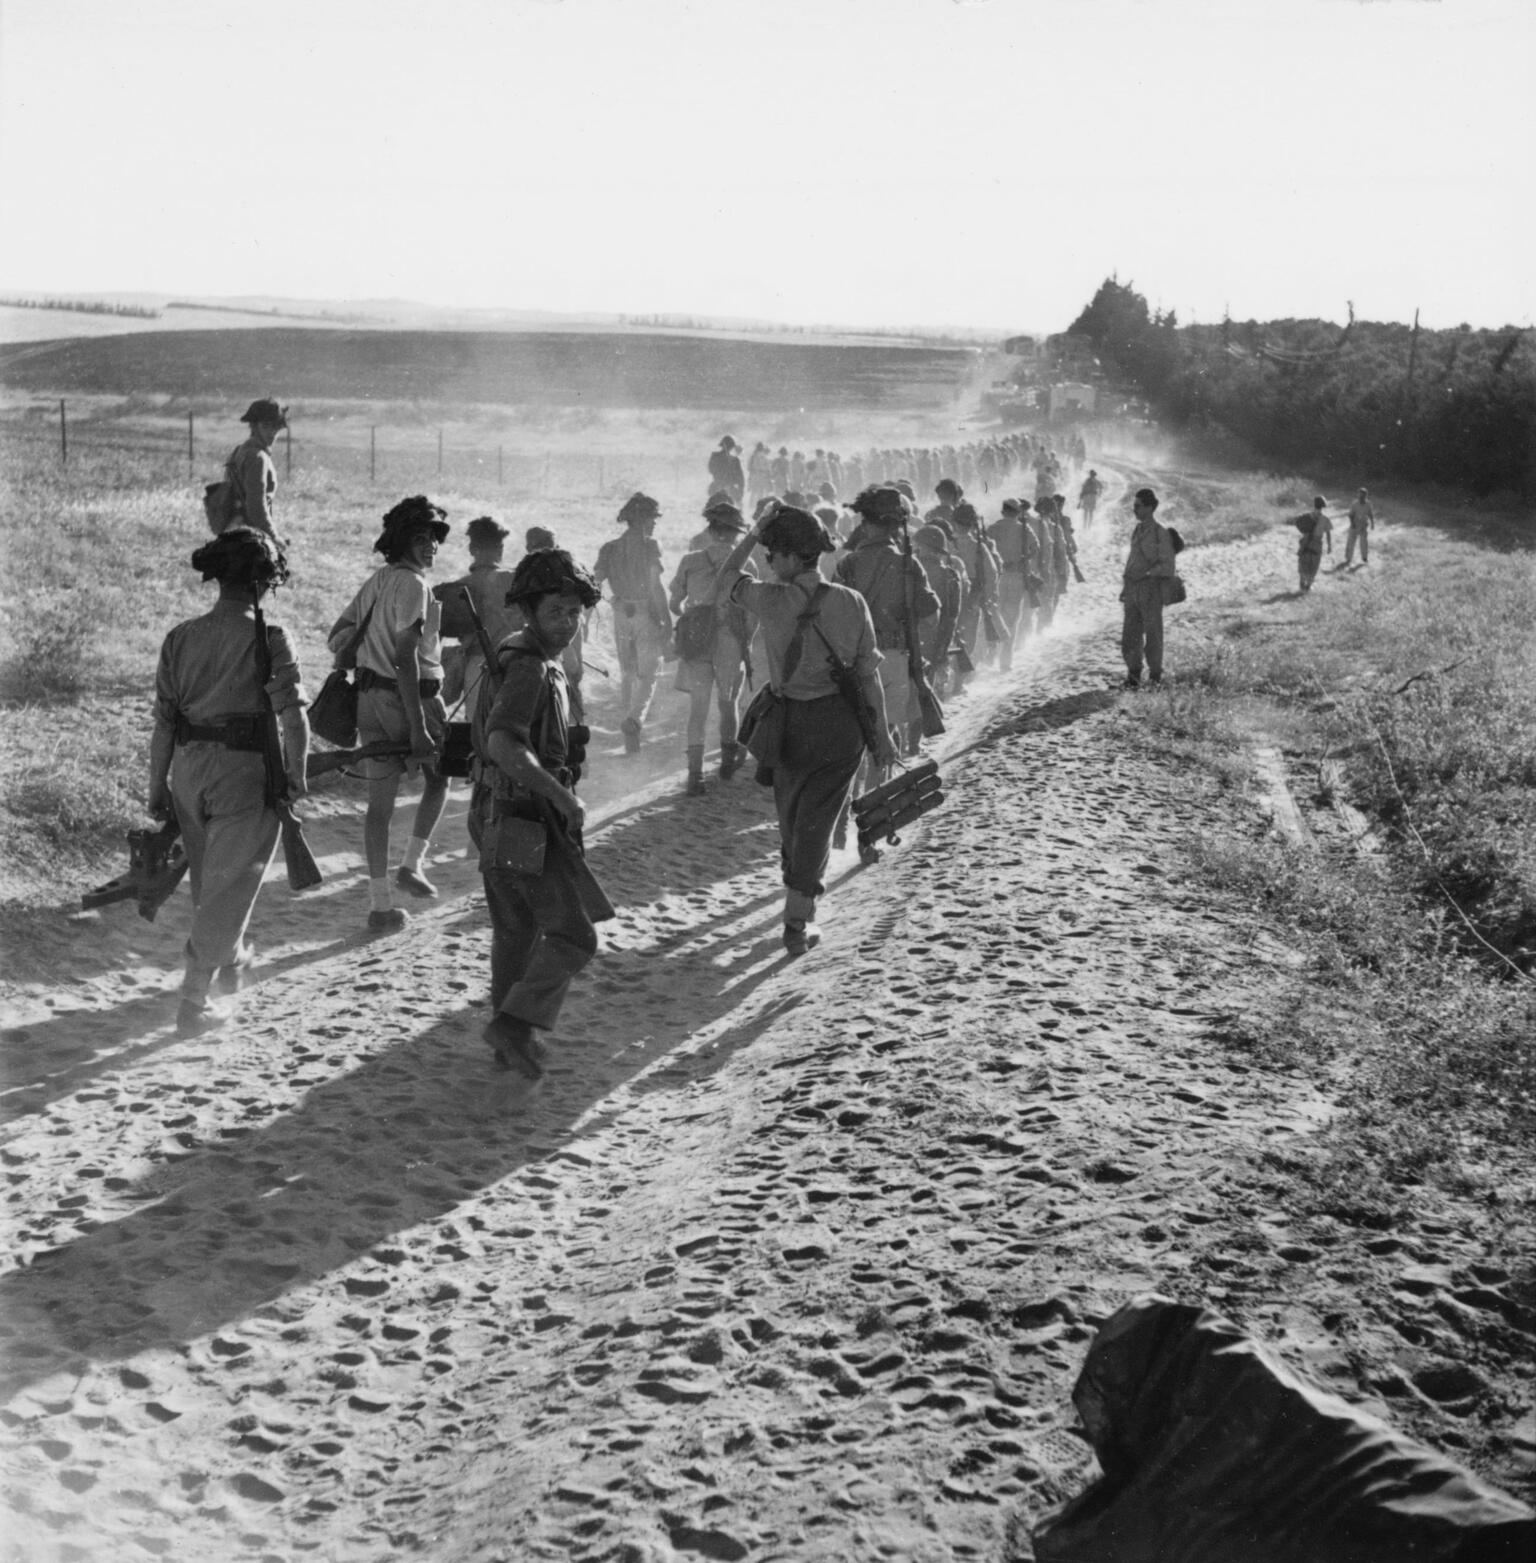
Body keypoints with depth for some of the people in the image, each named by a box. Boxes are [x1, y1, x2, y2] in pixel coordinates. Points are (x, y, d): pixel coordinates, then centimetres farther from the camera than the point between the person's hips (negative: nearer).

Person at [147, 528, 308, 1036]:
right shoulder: (268, 638, -13)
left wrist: (157, 787, 10)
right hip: (245, 772, -5)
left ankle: (231, 962, 47)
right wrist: (296, 774, -4)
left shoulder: (181, 638, 1)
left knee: (208, 877, 24)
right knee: (228, 886, 4)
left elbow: (163, 721, 3)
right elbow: (293, 714, -19)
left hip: (188, 769, 5)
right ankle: (192, 1001, 2)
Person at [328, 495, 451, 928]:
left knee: (380, 799, 8)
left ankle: (380, 904, 10)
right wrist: (418, 728, -25)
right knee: (438, 777, 19)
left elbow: (335, 639, 13)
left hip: (369, 697, 7)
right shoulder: (413, 585, -15)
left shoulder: (377, 580, 10)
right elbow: (406, 658, -23)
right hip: (412, 696, -7)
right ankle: (412, 863, 12)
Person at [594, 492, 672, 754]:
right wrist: (667, 621, -12)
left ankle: (628, 718, 20)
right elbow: (656, 587, -14)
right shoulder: (649, 546, -9)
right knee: (647, 674, 0)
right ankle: (634, 720, -20)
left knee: (627, 673, 17)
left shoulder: (609, 549, 5)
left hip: (621, 614, 4)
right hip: (646, 614, -4)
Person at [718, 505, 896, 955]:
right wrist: (881, 733, 4)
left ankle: (798, 894, 39)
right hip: (842, 722, 1)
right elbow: (868, 673, -4)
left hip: (792, 721, -1)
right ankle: (797, 918, 4)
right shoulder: (851, 602, -7)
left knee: (790, 813, 22)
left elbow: (727, 575, 6)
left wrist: (755, 532, 8)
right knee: (818, 817, 8)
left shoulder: (772, 599, -13)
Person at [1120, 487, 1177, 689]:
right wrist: (1125, 587, 15)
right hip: (1132, 589, 6)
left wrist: (1146, 574, -20)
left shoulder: (1160, 533, -10)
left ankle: (1156, 677, 14)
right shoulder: (1136, 530, 11)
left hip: (1150, 588, -6)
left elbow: (1167, 566, -11)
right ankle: (1133, 675, 15)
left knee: (1152, 634, 3)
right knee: (1130, 634, 5)